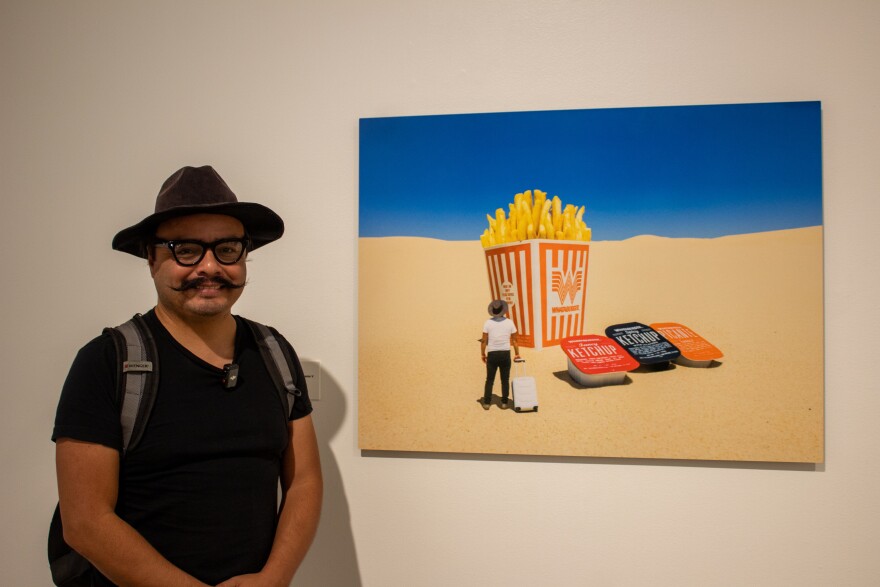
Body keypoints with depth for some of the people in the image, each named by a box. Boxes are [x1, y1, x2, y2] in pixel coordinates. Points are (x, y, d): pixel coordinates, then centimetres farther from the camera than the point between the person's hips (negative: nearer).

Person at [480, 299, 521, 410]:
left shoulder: (488, 323, -6)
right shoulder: (509, 322, -2)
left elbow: (484, 340, -6)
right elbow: (514, 340, 0)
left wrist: (483, 354, 4)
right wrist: (517, 354, 9)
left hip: (492, 354, 0)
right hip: (505, 353, 1)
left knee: (490, 380, 10)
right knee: (505, 380, 11)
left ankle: (487, 402, 9)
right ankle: (504, 402, 10)